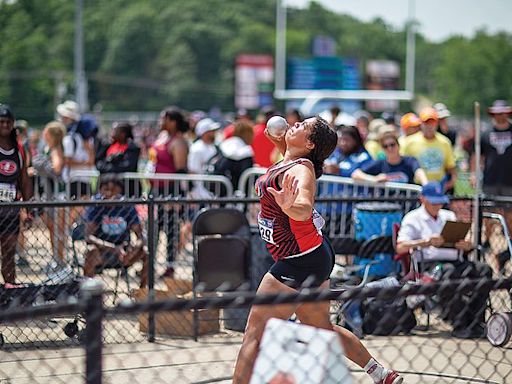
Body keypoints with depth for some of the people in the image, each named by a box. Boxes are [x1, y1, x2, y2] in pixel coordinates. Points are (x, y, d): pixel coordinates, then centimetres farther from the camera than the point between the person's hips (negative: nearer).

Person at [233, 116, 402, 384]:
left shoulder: (300, 169, -20)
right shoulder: (288, 163, 5)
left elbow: (304, 208, -41)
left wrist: (288, 206, -61)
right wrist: (280, 143, 17)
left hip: (300, 261, -10)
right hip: (314, 256, 10)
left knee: (255, 332, -10)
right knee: (323, 329, 23)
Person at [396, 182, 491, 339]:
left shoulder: (449, 216, 27)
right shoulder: (413, 218, 11)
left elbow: (468, 246, 21)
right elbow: (400, 248, -6)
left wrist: (466, 245, -5)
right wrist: (427, 242, -20)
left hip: (455, 262, 5)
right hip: (427, 263, -5)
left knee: (484, 270, -22)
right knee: (448, 273, -39)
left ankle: (475, 322, -24)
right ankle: (459, 324, -34)